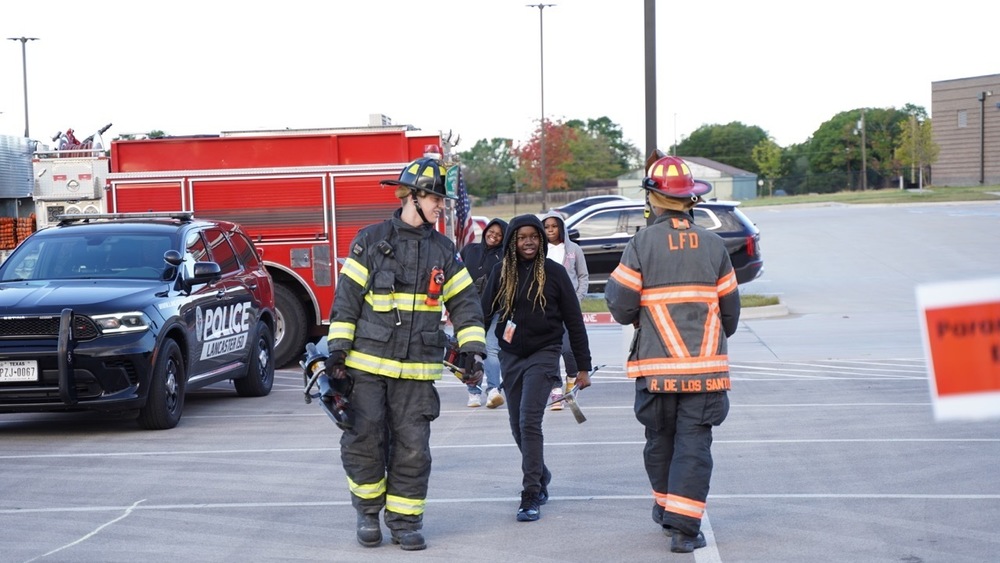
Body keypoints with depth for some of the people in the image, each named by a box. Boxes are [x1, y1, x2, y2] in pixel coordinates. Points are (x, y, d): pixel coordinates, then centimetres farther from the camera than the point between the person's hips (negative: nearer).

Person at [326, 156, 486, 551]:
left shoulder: (443, 250, 9)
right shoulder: (371, 241, -1)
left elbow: (464, 303, 12)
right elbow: (346, 299, -1)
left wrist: (471, 350, 2)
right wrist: (337, 351, -6)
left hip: (417, 371, 3)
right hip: (367, 364, -2)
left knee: (412, 448, 2)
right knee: (364, 441, -3)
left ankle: (404, 520, 14)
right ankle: (369, 511, 18)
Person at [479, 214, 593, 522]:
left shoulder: (554, 273, -4)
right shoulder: (501, 273, 3)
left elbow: (574, 321, 0)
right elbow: (484, 313, 6)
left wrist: (583, 366, -1)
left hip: (543, 354, -4)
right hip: (511, 356, 4)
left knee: (529, 422, -15)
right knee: (518, 426, 10)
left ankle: (531, 496, -12)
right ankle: (541, 477, 33)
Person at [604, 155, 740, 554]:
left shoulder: (642, 244, -7)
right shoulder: (712, 244, 2)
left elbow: (620, 303, -7)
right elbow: (730, 307, 10)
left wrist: (634, 318, 16)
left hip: (657, 364, -1)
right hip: (705, 365, 1)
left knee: (660, 439, 17)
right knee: (694, 443, 0)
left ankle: (666, 508, 29)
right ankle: (684, 526, -7)